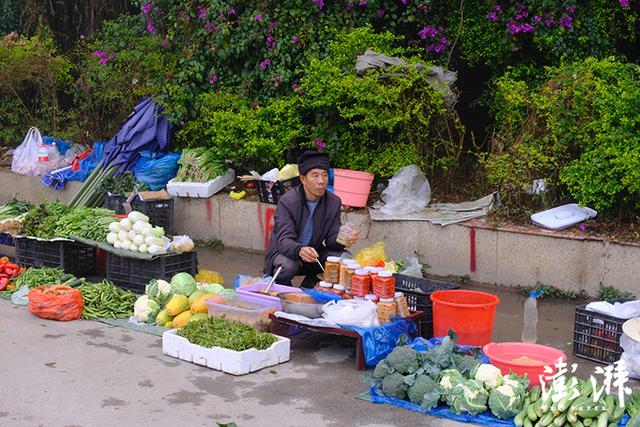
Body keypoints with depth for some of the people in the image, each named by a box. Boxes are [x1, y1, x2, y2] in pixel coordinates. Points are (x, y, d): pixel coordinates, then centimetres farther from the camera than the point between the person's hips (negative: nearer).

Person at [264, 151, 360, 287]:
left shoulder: (334, 202, -5)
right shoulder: (287, 201, -19)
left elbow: (332, 238, -6)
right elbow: (284, 240, -28)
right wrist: (300, 250, -52)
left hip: (314, 252, 4)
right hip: (285, 251, -4)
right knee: (288, 266, -37)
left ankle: (309, 287, 1)